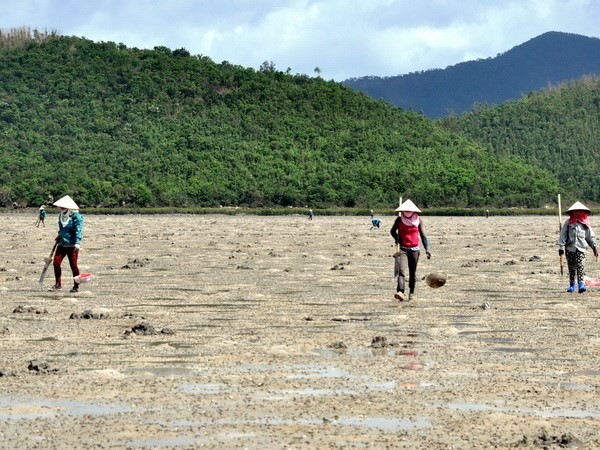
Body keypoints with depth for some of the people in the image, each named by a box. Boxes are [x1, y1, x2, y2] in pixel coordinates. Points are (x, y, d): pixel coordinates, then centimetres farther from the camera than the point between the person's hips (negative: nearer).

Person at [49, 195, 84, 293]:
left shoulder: (76, 217, -13)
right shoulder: (61, 215, 11)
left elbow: (78, 231, -20)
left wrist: (77, 243, -27)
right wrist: (59, 236, 25)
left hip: (72, 245, -7)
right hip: (62, 244, 7)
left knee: (73, 265, -2)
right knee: (56, 263, -1)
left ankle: (76, 286, 8)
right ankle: (58, 284, 9)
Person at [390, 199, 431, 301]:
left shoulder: (418, 220, 1)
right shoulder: (399, 220, 0)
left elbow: (423, 235, 1)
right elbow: (393, 231, 16)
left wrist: (427, 249, -10)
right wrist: (397, 240, 0)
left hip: (414, 249, 1)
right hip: (403, 249, -1)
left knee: (413, 273, 9)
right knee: (402, 270, -19)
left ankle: (411, 293, 25)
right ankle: (400, 292, -32)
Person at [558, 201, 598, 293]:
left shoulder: (585, 224, 8)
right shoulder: (568, 223, 3)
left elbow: (591, 236, 13)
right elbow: (562, 236, 1)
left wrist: (594, 247, 8)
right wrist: (561, 247, -5)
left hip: (581, 249, 0)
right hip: (570, 249, 0)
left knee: (580, 267, -13)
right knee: (571, 268, 6)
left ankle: (581, 285, -19)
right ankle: (571, 285, 17)